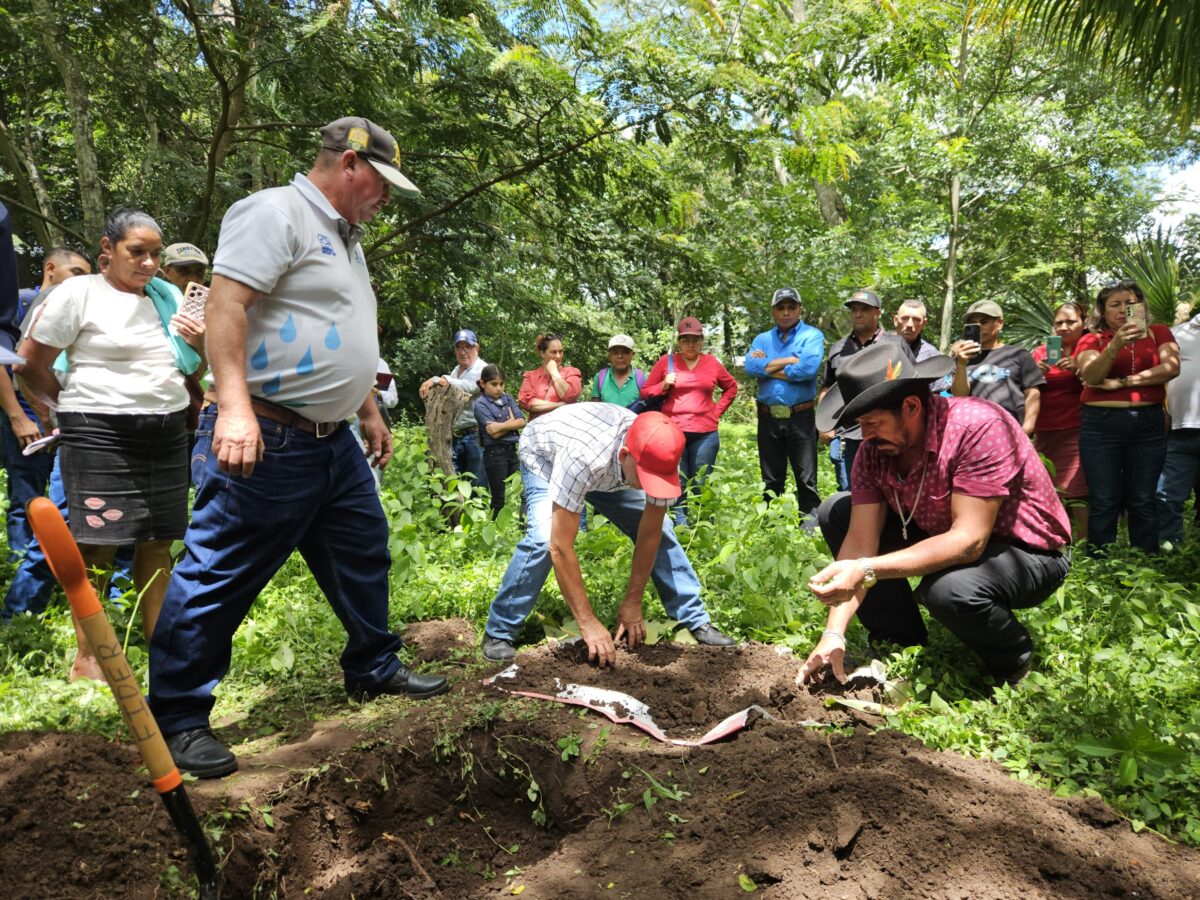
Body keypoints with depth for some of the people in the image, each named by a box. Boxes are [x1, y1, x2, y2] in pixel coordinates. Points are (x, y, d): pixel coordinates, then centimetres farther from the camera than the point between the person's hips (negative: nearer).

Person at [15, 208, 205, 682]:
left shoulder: (169, 297, 14)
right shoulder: (79, 292, -3)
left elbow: (194, 366, 23)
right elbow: (32, 367, -1)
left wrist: (203, 342, 2)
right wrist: (75, 408, 9)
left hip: (168, 432, 5)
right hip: (100, 434, -5)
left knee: (158, 540, 7)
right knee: (97, 543, -3)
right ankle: (85, 658, 8)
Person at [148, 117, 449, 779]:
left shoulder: (345, 237, 21)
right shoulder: (275, 212, -9)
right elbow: (226, 305, -20)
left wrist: (369, 413, 26)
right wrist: (234, 408, -29)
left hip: (333, 440, 10)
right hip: (268, 441, -10)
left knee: (364, 555, 17)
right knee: (220, 578, -1)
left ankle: (374, 669, 34)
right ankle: (177, 718, 12)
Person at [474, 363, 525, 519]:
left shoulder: (508, 399, 10)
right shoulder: (481, 404, -6)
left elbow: (521, 422, -2)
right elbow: (494, 433, -15)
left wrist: (501, 425, -15)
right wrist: (511, 421, -5)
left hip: (512, 450, 5)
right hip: (495, 454, -5)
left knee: (524, 493, -1)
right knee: (499, 500, 4)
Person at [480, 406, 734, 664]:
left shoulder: (661, 460, -32)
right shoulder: (582, 457, -47)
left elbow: (650, 534, -20)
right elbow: (560, 548, -43)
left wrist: (633, 603, -17)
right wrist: (588, 622, -38)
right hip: (545, 456, -4)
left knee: (660, 528, -6)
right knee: (542, 538, -28)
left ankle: (696, 620, 9)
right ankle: (499, 633, -11)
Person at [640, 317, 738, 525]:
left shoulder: (712, 362, 9)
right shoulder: (667, 361, 4)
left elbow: (731, 387, 23)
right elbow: (645, 392, 9)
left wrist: (717, 410, 11)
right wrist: (663, 386, -9)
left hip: (705, 434, 2)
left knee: (701, 488, 5)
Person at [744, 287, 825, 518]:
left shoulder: (812, 336, 1)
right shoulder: (762, 339, 12)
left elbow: (808, 369, -18)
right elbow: (750, 367, -7)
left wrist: (768, 367, -6)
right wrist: (790, 360, -10)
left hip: (800, 417, -4)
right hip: (768, 418, 4)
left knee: (806, 480, 0)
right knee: (771, 481, 12)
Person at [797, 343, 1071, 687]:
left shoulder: (979, 427, -31)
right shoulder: (874, 449, -13)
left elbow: (968, 540, -37)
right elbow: (860, 540, -15)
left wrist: (867, 570, -45)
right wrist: (834, 634, -24)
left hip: (1029, 552, -6)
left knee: (949, 588, -39)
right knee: (836, 512, -4)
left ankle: (1014, 661, -2)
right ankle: (902, 643, 6)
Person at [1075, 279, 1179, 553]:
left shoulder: (1158, 333, 10)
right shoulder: (1091, 341, 6)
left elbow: (1171, 367, -6)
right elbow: (1091, 377, -11)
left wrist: (1122, 382, -9)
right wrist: (1115, 345, -25)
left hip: (1149, 423, 1)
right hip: (1101, 424, -1)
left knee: (1143, 502, 4)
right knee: (1104, 502, -1)